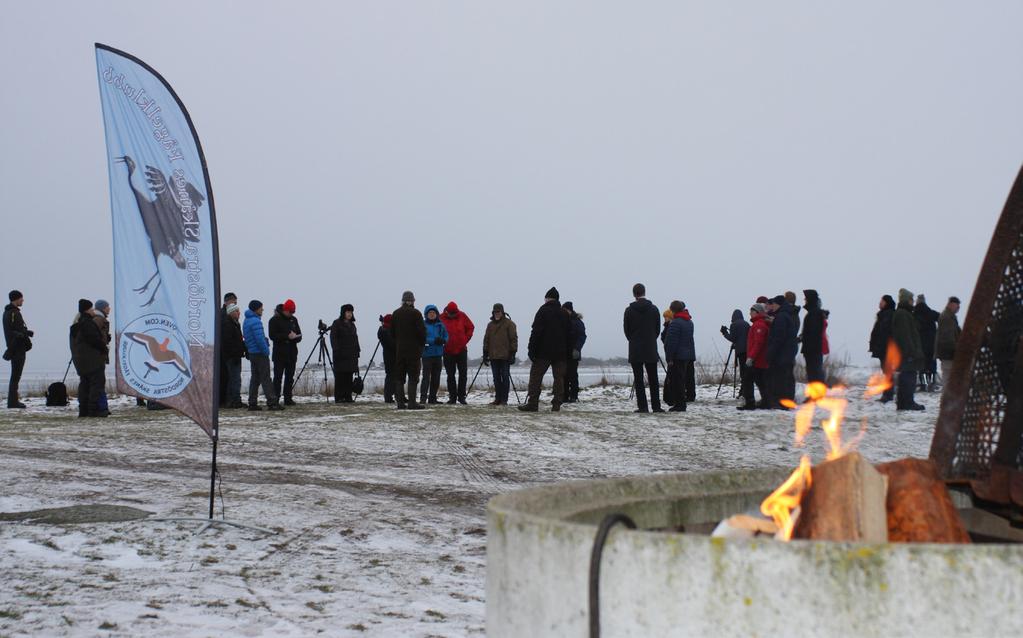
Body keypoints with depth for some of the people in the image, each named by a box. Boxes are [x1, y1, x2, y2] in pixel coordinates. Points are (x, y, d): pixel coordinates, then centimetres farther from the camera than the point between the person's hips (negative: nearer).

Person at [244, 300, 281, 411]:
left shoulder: (247, 321, 14)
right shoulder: (256, 321, -16)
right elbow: (260, 339, -21)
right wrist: (266, 351, -12)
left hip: (252, 354, 9)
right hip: (260, 353, -9)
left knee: (254, 378, 10)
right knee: (265, 378, -9)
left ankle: (252, 403, 9)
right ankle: (272, 402, -11)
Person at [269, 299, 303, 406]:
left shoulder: (293, 319, 14)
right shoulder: (275, 320, -3)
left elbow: (299, 335, 15)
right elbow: (272, 336, -12)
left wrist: (295, 337, -9)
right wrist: (287, 336, -20)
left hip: (292, 354, 5)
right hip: (279, 354, -5)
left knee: (290, 377, 7)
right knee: (278, 377, -5)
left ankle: (288, 398, 11)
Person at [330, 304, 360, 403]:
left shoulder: (352, 324, 19)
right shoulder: (337, 323, -2)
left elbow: (355, 339, 23)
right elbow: (333, 338, -8)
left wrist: (357, 351, 15)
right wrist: (336, 350, -18)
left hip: (351, 354, 7)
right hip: (341, 354, -7)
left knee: (349, 376, 5)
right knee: (340, 376, -7)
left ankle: (348, 396, 7)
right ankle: (339, 397, -7)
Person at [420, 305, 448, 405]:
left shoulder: (440, 325, 9)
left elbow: (446, 336, 13)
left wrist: (443, 340, -10)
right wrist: (434, 341, -21)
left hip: (438, 354, 5)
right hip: (427, 354, -5)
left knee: (436, 377, 9)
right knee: (426, 376, -12)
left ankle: (432, 398, 16)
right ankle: (423, 397, -12)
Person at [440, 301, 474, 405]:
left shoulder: (462, 316, -2)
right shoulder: (441, 318, -7)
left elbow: (471, 327, 9)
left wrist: (465, 340, 3)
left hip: (462, 350, 1)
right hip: (448, 351, -1)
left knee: (463, 374, 1)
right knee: (450, 375, 3)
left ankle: (461, 396, 9)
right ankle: (452, 397, 8)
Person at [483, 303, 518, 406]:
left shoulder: (509, 324, 0)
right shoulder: (490, 325, 14)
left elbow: (513, 339, -3)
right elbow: (486, 340, 17)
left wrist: (512, 353, -9)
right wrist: (485, 354, 11)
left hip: (505, 356, -5)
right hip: (493, 357, 5)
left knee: (505, 377, -2)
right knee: (496, 378, 6)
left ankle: (504, 399, 1)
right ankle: (497, 398, 11)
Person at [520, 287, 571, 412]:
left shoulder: (543, 311, -5)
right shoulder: (565, 314, 13)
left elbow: (536, 332, -11)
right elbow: (569, 334, 15)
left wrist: (531, 349, -10)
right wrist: (568, 353, 17)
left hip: (544, 351, -5)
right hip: (561, 352, 5)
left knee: (536, 376, -2)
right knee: (559, 377, 6)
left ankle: (532, 403, -8)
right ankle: (557, 404, 0)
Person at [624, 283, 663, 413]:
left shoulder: (629, 311, -5)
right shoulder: (654, 309, 1)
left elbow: (627, 331, 1)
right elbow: (658, 329, 6)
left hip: (635, 350, -2)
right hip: (651, 349, 2)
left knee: (638, 380, 0)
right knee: (653, 379, 7)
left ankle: (643, 406, -4)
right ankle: (656, 406, 5)